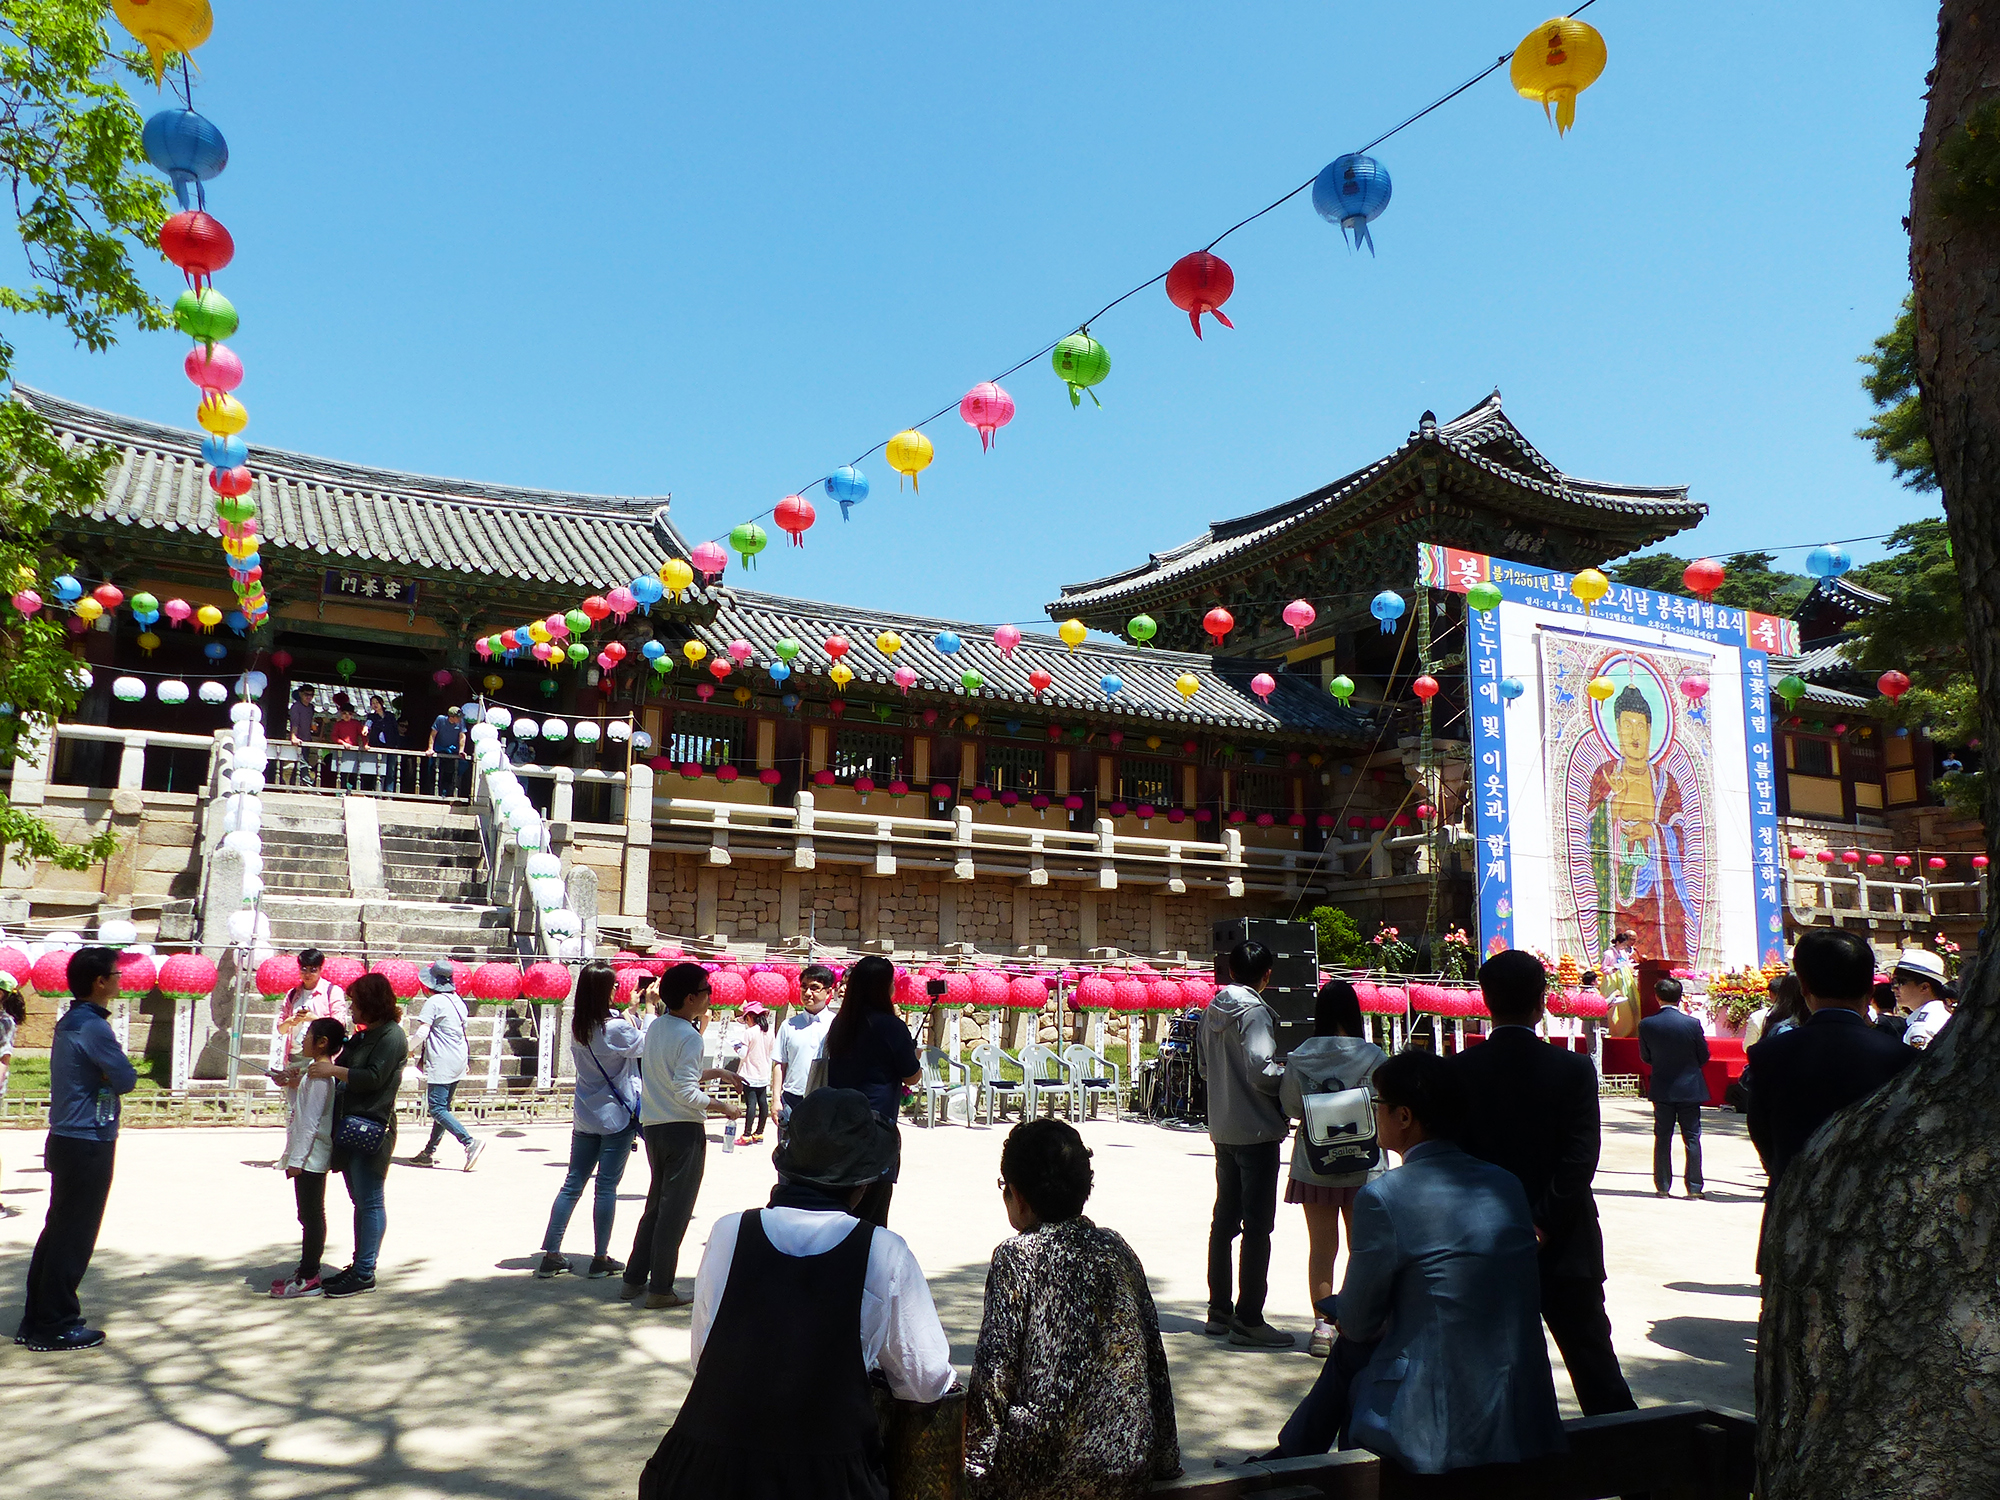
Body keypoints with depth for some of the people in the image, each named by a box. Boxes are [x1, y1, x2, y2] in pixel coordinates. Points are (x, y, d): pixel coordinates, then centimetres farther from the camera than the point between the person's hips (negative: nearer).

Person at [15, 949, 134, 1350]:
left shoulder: (69, 1022, 12)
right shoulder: (93, 1027, -19)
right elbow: (126, 1080, -17)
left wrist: (105, 1076, -5)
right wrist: (113, 1076, 1)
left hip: (66, 1140, 9)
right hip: (89, 1144, -9)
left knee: (57, 1231, 15)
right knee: (74, 1237, -1)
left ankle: (35, 1321, 22)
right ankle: (56, 1327, 6)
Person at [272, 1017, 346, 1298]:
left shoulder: (319, 1075, -19)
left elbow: (310, 1121, -22)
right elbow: (298, 1110, 21)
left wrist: (296, 1159, -21)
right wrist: (291, 1087, 9)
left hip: (310, 1156, -10)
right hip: (308, 1156, 10)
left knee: (311, 1215, -3)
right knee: (309, 1214, 16)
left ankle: (308, 1278, 2)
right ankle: (308, 1269, 25)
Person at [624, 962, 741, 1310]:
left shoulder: (655, 1027, 7)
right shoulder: (689, 1037, -18)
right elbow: (685, 1093, -22)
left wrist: (711, 1072, 16)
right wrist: (722, 1106, -11)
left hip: (653, 1126, 8)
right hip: (683, 1131, -8)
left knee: (656, 1204, 19)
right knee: (675, 1212, 2)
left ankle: (634, 1279, 23)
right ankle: (660, 1289, 7)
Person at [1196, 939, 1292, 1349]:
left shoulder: (1212, 1011, 8)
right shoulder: (1254, 1012, -16)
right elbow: (1261, 1072, -24)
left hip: (1222, 1129, 8)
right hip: (1257, 1130, -8)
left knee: (1225, 1219, 15)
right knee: (1257, 1226, -2)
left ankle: (1219, 1311, 23)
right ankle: (1248, 1320, 1)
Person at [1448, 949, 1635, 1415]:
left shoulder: (1459, 1071, -6)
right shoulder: (1574, 1069, -7)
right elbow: (1580, 1160, -13)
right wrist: (1543, 1225, -10)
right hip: (1564, 1251, 0)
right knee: (1593, 1360, 13)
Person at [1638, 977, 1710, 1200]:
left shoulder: (1646, 1025, -8)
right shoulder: (1692, 1023, -12)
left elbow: (1645, 1057, 2)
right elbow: (1704, 1056, -1)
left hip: (1662, 1089, 1)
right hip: (1689, 1089, -1)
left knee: (1662, 1139, 8)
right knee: (1692, 1138, 7)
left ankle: (1663, 1186, 10)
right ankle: (1694, 1187, 8)